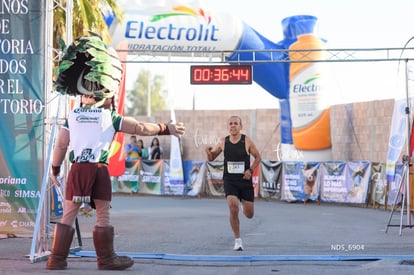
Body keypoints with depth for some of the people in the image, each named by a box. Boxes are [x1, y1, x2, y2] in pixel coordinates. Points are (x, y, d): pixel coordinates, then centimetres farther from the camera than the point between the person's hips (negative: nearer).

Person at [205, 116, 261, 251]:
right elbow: (211, 158, 10)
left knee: (249, 214, 7)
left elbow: (258, 157, 4)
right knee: (233, 208, -22)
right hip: (229, 180, 0)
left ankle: (244, 204, 47)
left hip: (245, 181, 0)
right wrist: (208, 152, -13)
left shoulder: (247, 141, -6)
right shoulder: (223, 142, -1)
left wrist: (250, 170, -11)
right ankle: (237, 240, -7)